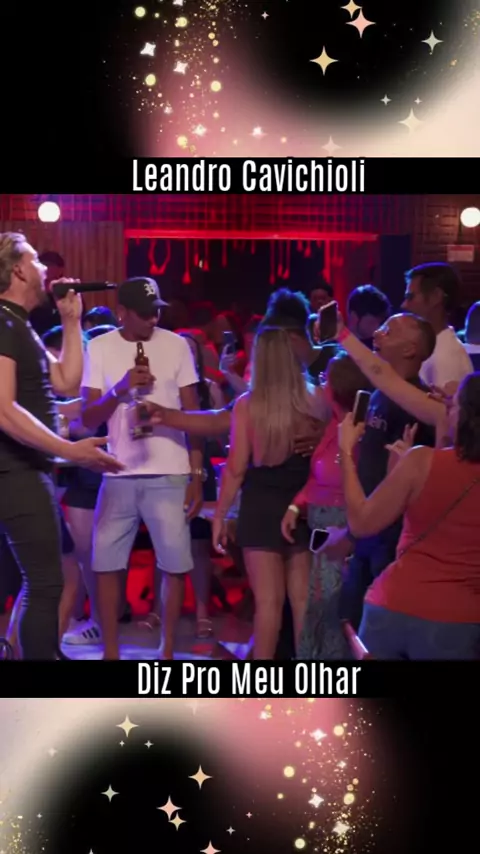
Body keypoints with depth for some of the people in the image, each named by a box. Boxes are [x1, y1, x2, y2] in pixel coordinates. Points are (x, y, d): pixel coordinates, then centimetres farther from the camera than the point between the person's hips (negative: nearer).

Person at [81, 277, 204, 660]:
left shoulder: (176, 345, 1)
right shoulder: (99, 347, 2)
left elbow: (193, 414, 5)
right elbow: (88, 419, 0)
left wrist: (197, 475, 1)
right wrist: (121, 388, -18)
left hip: (170, 475, -1)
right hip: (119, 474, 1)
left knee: (175, 564, 0)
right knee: (106, 564, 4)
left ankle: (167, 650, 13)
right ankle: (111, 651, 16)